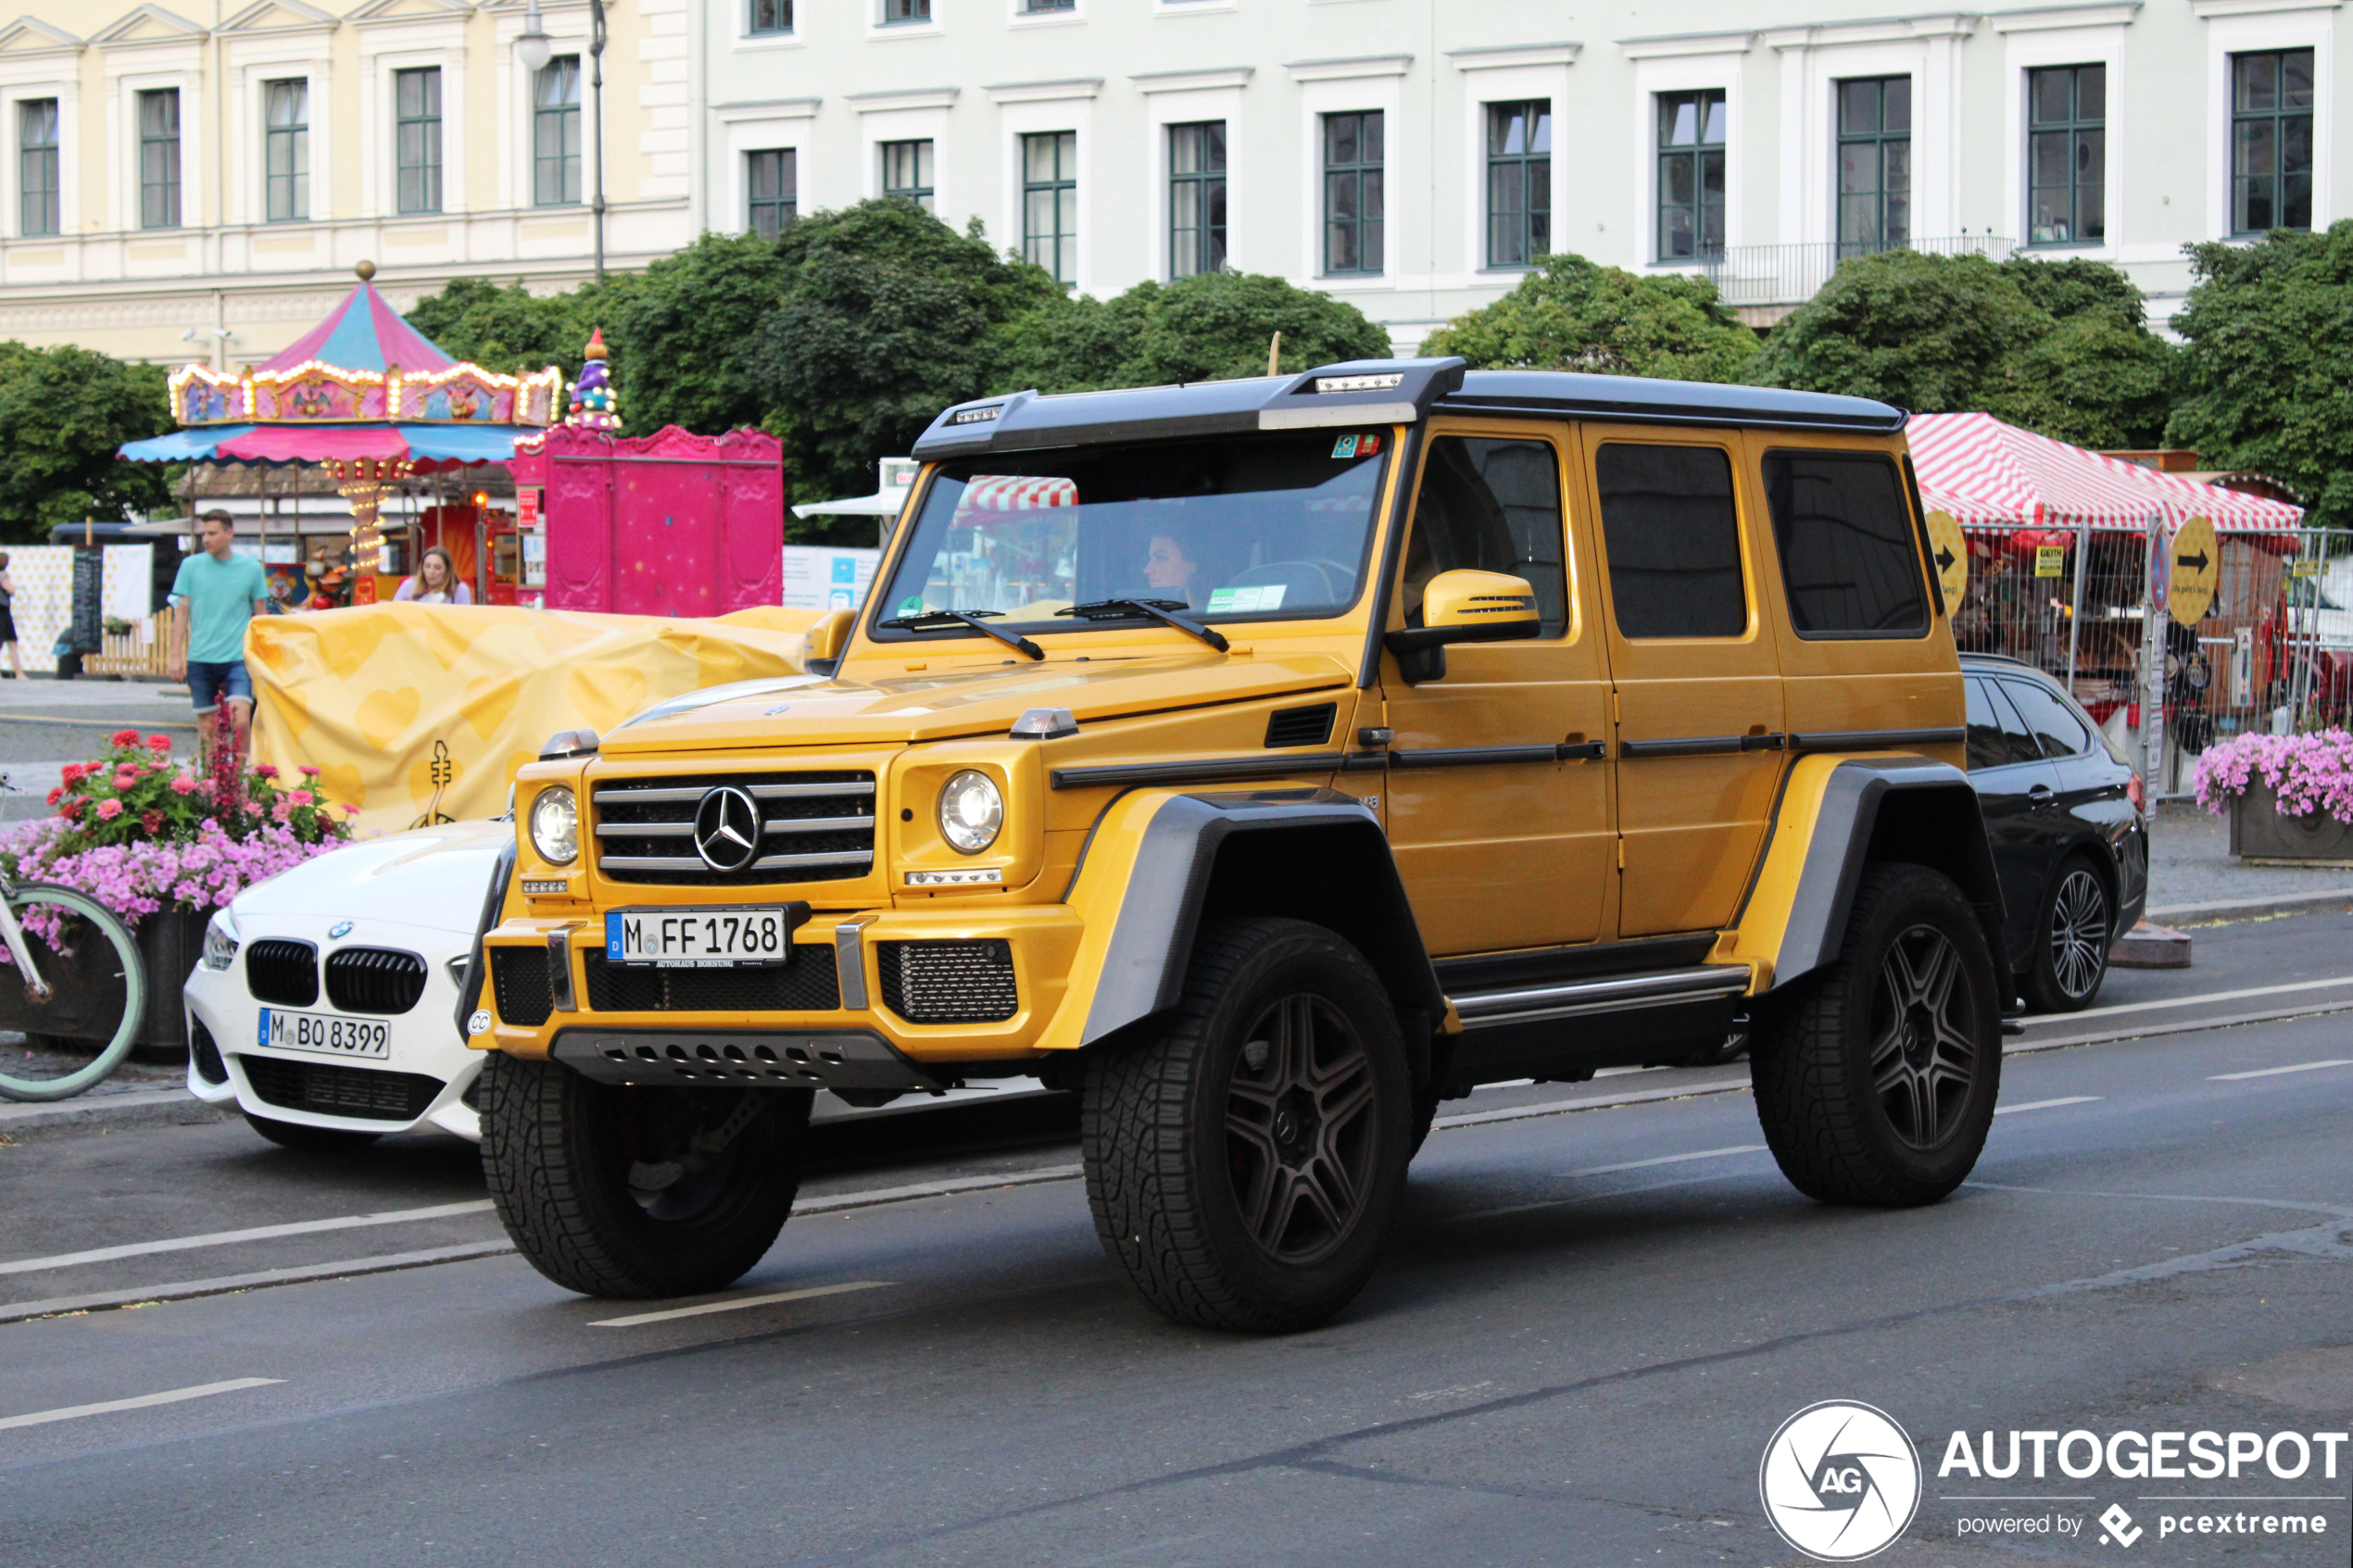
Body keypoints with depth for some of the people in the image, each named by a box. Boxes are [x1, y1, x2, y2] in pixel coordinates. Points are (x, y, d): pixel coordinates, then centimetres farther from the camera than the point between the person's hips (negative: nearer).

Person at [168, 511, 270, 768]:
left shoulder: (251, 568, 3)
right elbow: (182, 613, 8)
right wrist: (176, 656, 2)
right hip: (200, 660, 1)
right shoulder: (191, 566, 5)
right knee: (207, 727, 4)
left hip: (237, 659, -1)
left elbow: (261, 615, 11)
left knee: (240, 722, -16)